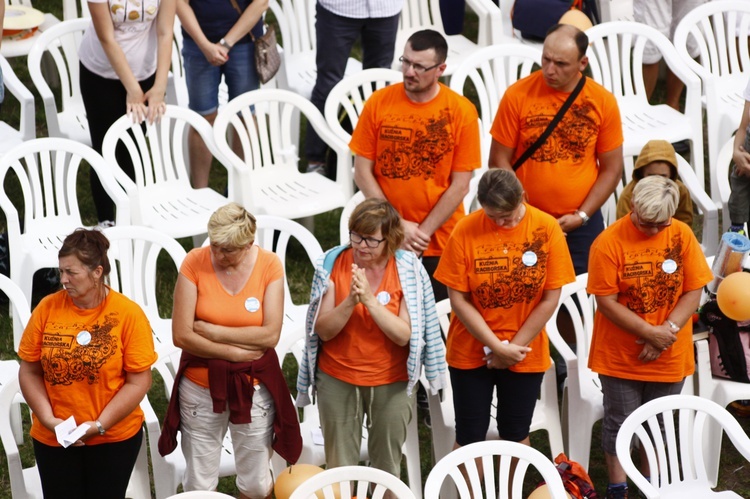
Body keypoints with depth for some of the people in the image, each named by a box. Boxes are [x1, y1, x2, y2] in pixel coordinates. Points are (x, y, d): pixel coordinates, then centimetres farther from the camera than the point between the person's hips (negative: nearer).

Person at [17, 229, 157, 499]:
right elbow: (29, 371, 0)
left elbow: (139, 381, -10)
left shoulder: (128, 314, -11)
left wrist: (99, 425, -16)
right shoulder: (47, 308, -5)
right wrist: (48, 419, -12)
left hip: (114, 438, -2)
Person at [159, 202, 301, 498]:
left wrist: (214, 332, -17)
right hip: (201, 384, 0)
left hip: (253, 385, 0)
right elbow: (181, 335, -15)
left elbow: (271, 334, -16)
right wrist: (236, 353, -15)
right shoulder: (195, 263, -12)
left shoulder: (269, 265, -10)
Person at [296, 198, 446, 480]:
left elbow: (403, 335, -16)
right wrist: (350, 301, -25)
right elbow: (323, 331, -9)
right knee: (339, 468, 6)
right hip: (338, 381, 1)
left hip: (391, 383, 0)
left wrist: (370, 300, -26)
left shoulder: (407, 269, -9)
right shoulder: (333, 264, -7)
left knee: (388, 467, 11)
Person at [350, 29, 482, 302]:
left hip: (439, 243, -1)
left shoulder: (462, 111, -8)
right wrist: (396, 225, -9)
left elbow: (460, 186, -7)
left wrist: (424, 231, -11)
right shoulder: (379, 103, -5)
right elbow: (362, 171, -3)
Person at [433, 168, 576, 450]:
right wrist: (497, 347, -14)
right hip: (470, 352, 0)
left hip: (526, 355, 1)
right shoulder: (465, 232, -14)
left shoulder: (547, 229, -12)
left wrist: (513, 347, -9)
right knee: (470, 437, 6)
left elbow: (550, 298, -8)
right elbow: (458, 300, -11)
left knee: (515, 435, 13)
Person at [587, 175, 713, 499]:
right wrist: (650, 332, -19)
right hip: (620, 355, -3)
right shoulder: (609, 242, -16)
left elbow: (693, 291, -3)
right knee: (620, 422, 7)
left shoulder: (682, 235, -6)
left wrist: (668, 332, -16)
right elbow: (606, 302, -15)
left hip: (669, 355, 3)